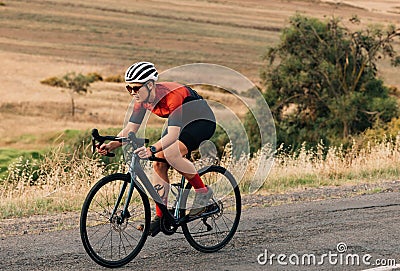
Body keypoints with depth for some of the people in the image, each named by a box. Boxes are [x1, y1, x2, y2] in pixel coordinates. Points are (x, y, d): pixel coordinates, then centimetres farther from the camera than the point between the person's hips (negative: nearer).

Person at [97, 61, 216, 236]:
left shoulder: (172, 95, -35)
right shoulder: (142, 99, -12)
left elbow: (173, 134, -42)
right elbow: (130, 129, -8)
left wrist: (152, 149, -57)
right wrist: (111, 145, -24)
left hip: (202, 121, -8)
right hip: (180, 122, 8)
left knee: (171, 153, -30)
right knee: (158, 163, -5)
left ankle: (203, 192, -11)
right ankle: (161, 217, 3)